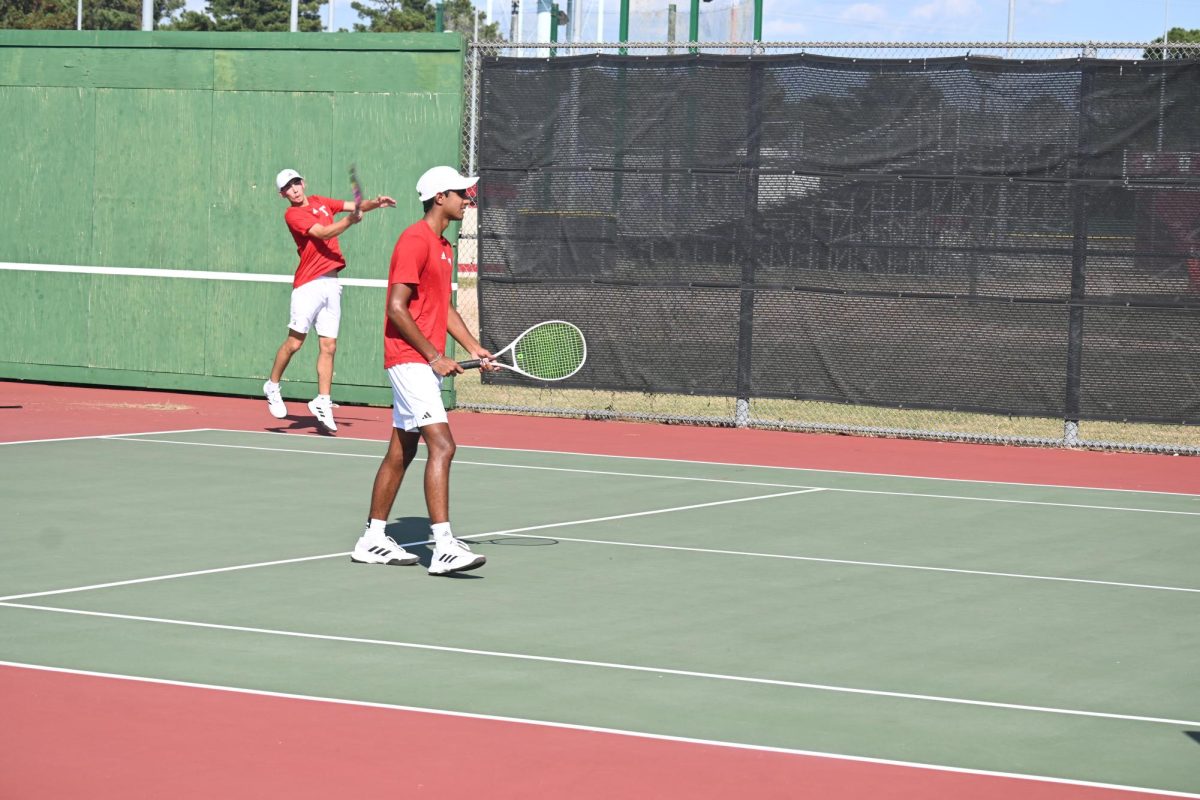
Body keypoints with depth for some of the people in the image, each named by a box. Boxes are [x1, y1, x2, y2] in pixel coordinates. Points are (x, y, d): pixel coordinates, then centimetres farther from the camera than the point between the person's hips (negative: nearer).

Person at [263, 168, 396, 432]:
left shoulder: (319, 202, 15)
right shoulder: (293, 214, -7)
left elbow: (356, 206, 18)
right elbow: (324, 233, -19)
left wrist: (375, 203, -2)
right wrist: (350, 219, -32)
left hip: (332, 284, 6)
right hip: (308, 284, -6)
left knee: (329, 346, 2)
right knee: (295, 341, -3)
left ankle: (323, 402, 5)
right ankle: (272, 386, 17)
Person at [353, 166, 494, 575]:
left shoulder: (442, 246, 16)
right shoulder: (415, 240, -14)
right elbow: (397, 308, -19)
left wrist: (473, 346, 10)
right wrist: (435, 356, -17)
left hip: (425, 363, 10)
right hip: (410, 360, -10)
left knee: (401, 452, 14)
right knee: (441, 445, -18)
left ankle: (373, 540, 21)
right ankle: (444, 546, -23)